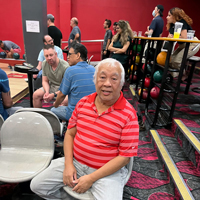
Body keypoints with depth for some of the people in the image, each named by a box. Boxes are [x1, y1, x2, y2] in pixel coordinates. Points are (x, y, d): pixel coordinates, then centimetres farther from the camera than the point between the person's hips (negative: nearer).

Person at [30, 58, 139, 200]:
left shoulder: (129, 115, -16)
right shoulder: (83, 103, -1)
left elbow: (125, 156, -15)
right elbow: (70, 134, 6)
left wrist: (91, 178, -16)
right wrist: (68, 164, -7)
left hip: (108, 171, -3)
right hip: (75, 162, 4)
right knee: (37, 185, 2)